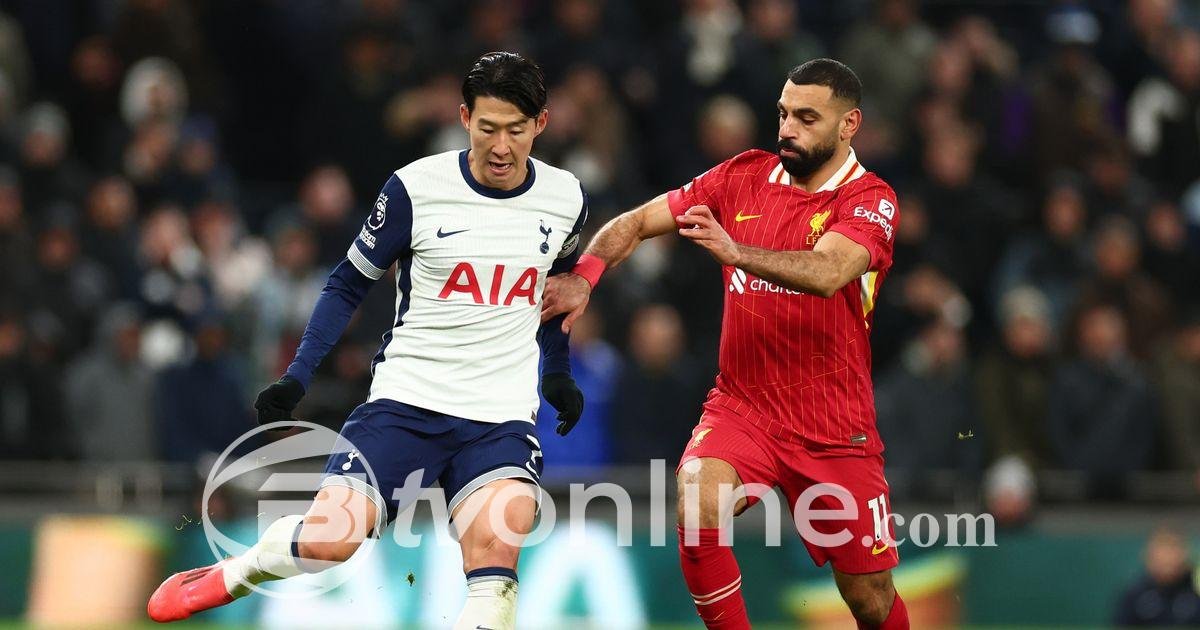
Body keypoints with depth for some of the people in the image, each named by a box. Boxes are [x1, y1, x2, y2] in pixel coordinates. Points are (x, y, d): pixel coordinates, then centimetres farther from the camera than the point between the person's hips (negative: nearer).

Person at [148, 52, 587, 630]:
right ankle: (231, 574, 15)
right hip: (407, 397, -2)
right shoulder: (416, 188, -7)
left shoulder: (565, 200, 3)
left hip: (501, 417, 2)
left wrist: (558, 373, 21)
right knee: (326, 538, -16)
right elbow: (349, 284, 3)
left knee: (496, 548, -27)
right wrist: (297, 377, -4)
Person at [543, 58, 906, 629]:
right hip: (740, 406, 2)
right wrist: (583, 275, -13)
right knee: (697, 511, -29)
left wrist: (736, 251, -45)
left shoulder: (870, 200, -9)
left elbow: (828, 273, -29)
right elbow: (637, 222, 7)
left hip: (834, 428, -2)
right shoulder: (745, 176, 4)